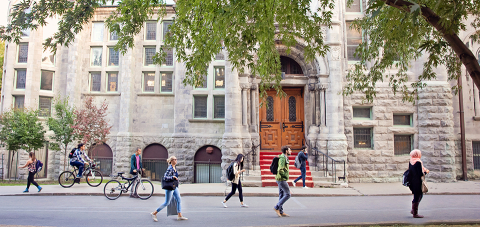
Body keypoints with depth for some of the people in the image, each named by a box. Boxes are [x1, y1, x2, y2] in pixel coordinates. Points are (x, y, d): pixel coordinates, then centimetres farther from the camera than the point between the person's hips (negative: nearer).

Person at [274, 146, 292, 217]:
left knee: (281, 195, 10)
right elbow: (280, 170, -24)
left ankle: (281, 212, 13)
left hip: (281, 180, 10)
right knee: (288, 194, -7)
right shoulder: (283, 158, -16)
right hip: (282, 179, -10)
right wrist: (286, 176, -13)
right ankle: (277, 207, -5)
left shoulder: (284, 158, 16)